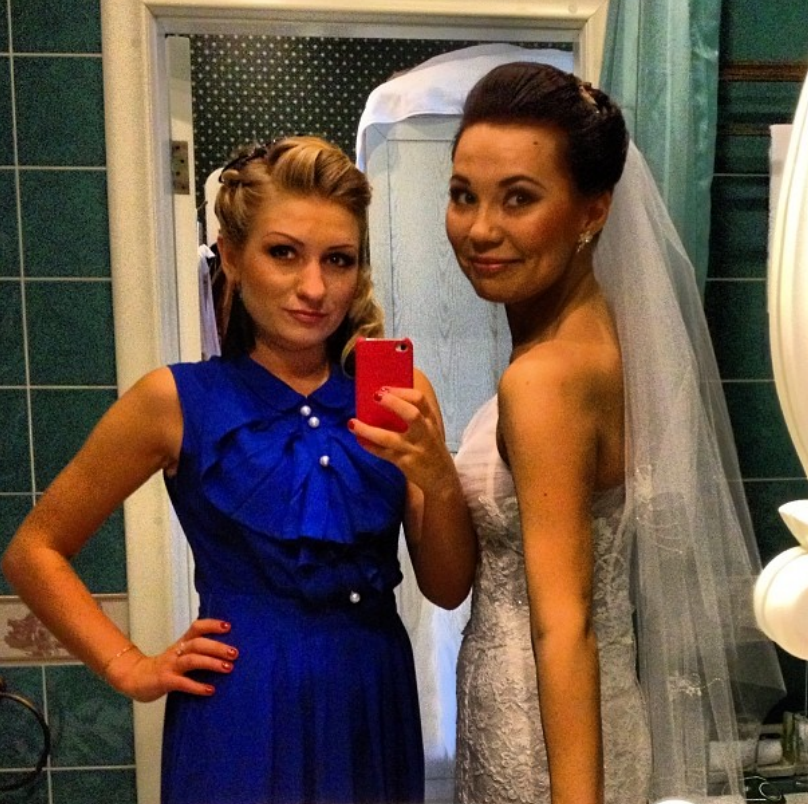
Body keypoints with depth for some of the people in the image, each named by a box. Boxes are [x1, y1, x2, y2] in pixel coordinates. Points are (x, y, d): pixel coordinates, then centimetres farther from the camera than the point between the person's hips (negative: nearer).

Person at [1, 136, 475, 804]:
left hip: (379, 707, 4)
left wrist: (440, 483, -19)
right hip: (243, 721, -3)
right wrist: (132, 669, -5)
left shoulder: (399, 396, -4)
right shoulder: (179, 401, -10)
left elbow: (447, 590, -2)